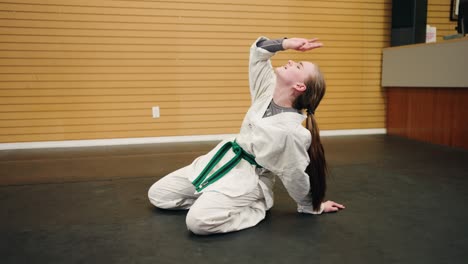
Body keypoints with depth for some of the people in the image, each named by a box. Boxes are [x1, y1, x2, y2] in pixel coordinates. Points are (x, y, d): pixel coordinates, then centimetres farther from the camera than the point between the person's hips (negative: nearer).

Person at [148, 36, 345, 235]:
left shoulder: (291, 132, -27)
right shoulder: (268, 89, -8)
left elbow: (297, 179, -13)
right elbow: (258, 51, 0)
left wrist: (311, 207, 0)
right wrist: (286, 43, -13)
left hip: (249, 177, -6)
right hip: (224, 158, 7)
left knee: (199, 221, -32)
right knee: (157, 195, 7)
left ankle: (256, 209, -7)